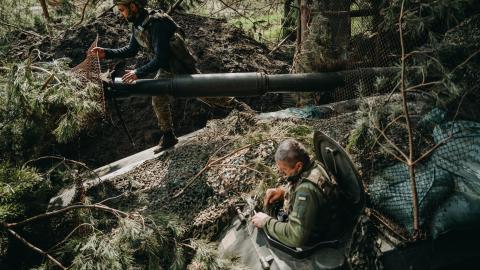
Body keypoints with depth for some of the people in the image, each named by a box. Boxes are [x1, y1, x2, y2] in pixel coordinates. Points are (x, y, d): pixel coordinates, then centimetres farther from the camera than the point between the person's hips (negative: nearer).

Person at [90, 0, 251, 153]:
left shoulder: (157, 23, -32)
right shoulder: (137, 25, -4)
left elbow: (161, 58, -35)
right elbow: (131, 50, 8)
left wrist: (138, 73, -36)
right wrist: (106, 53, -2)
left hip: (182, 68, -7)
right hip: (165, 70, 8)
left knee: (206, 95, 5)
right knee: (158, 102, 2)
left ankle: (236, 104, 26)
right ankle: (168, 137, 18)